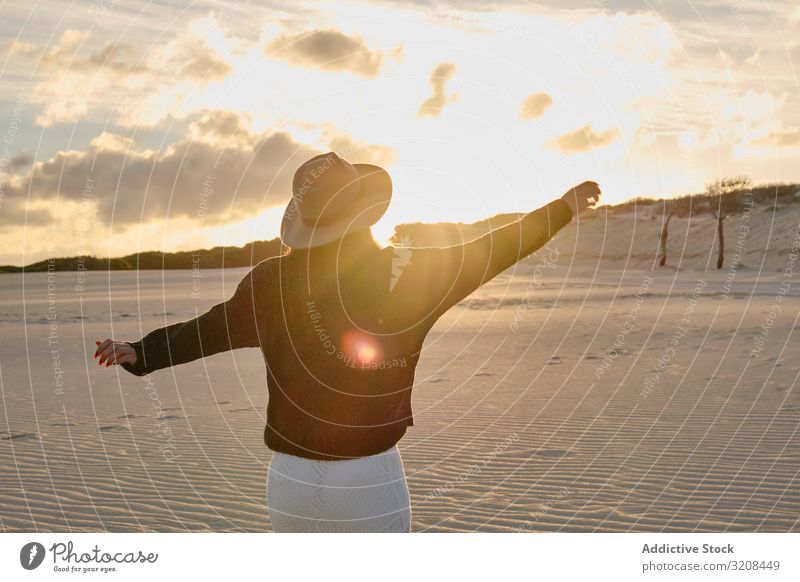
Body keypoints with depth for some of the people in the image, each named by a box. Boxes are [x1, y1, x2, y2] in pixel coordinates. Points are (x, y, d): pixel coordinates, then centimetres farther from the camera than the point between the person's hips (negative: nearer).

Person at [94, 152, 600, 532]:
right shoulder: (408, 274, -10)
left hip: (291, 479, 3)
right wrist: (564, 207, 15)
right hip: (369, 482, -2)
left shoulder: (271, 283, -4)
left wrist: (137, 353, 23)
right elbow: (493, 250, 1)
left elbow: (205, 330, 7)